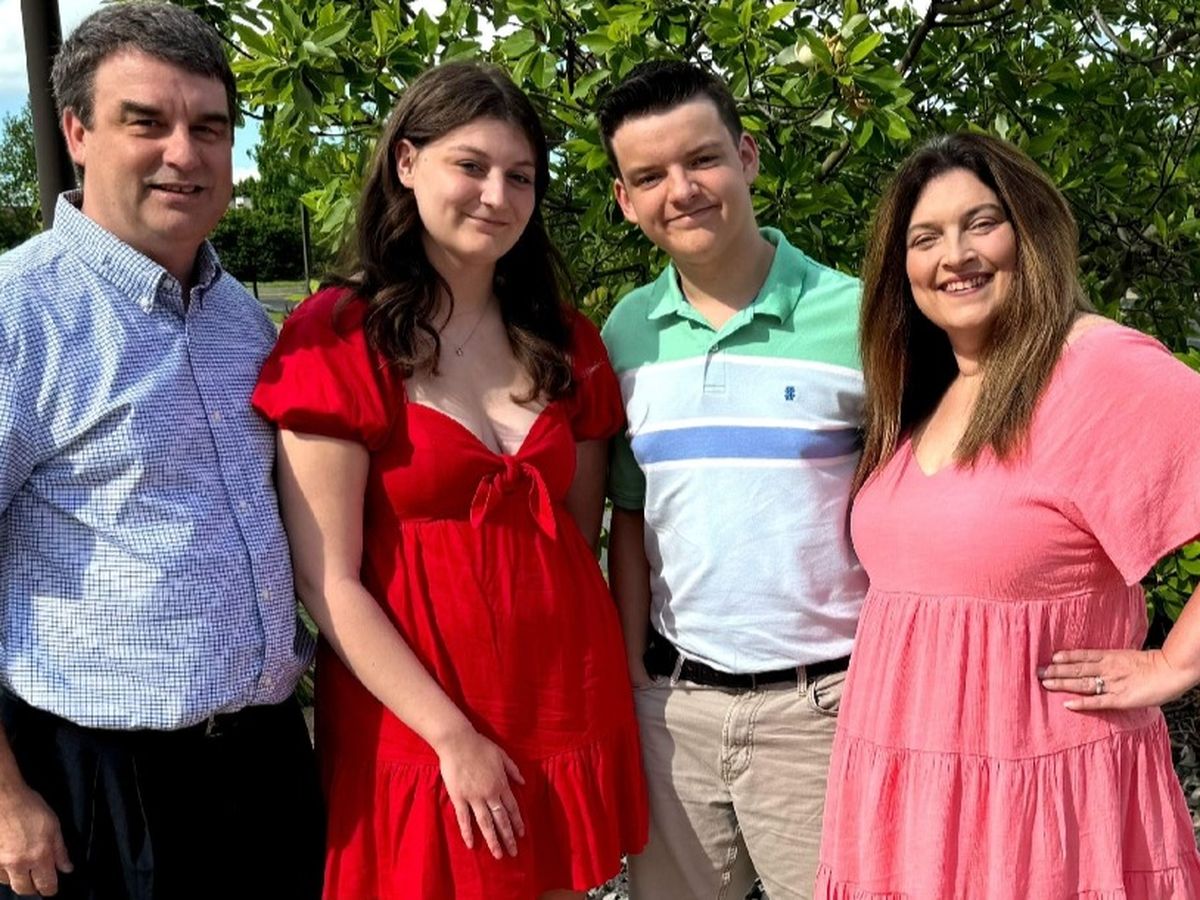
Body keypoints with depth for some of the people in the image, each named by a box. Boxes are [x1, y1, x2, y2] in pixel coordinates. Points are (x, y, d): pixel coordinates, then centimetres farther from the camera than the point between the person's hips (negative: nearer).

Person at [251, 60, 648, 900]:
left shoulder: (566, 340, 6)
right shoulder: (338, 337, -9)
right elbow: (328, 582, -12)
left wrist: (598, 691, 4)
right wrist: (453, 736, -14)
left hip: (568, 709, 5)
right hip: (416, 728, -4)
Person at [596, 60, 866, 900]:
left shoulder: (855, 318, -9)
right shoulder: (626, 333, 3)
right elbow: (629, 517, 10)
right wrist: (631, 675, 7)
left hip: (820, 704, -3)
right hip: (672, 702, 4)